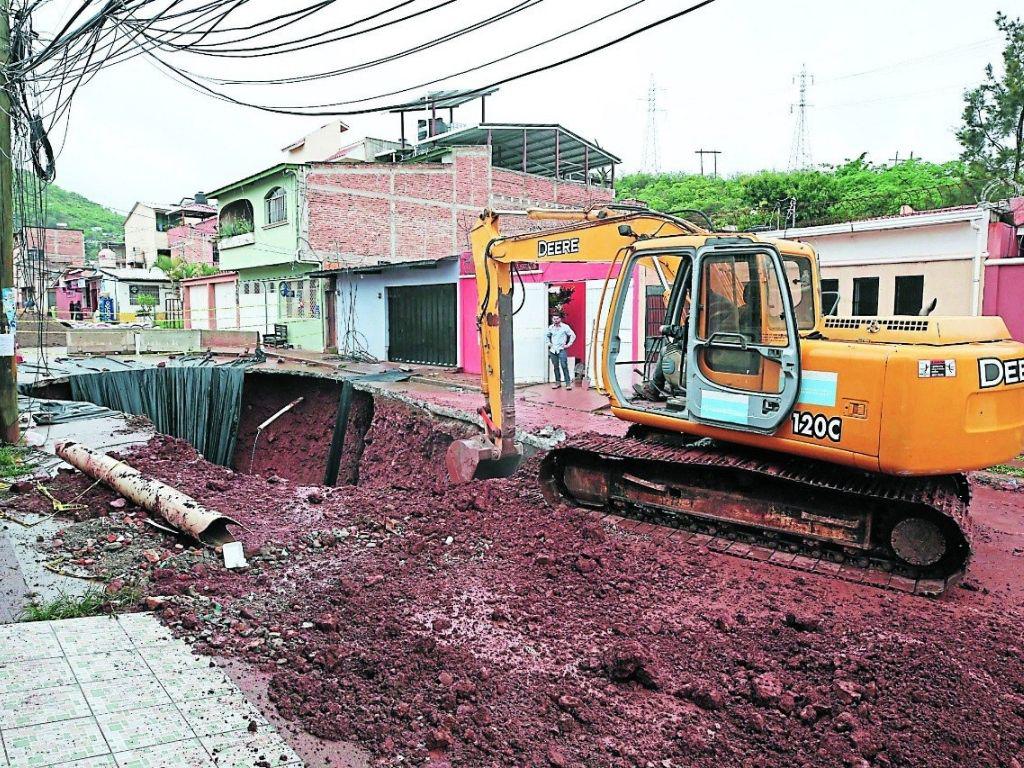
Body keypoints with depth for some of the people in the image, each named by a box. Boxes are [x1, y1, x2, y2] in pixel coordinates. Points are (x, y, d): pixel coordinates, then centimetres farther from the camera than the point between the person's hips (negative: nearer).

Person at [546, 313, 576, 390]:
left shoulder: (565, 327, -4)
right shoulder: (550, 327, 8)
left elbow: (573, 335, 0)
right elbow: (547, 336, 27)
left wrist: (568, 344, -3)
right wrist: (548, 343, 15)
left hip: (562, 349, -4)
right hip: (553, 350, 4)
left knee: (564, 366, -11)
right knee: (556, 366, 7)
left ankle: (568, 383, -9)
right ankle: (558, 382, 15)